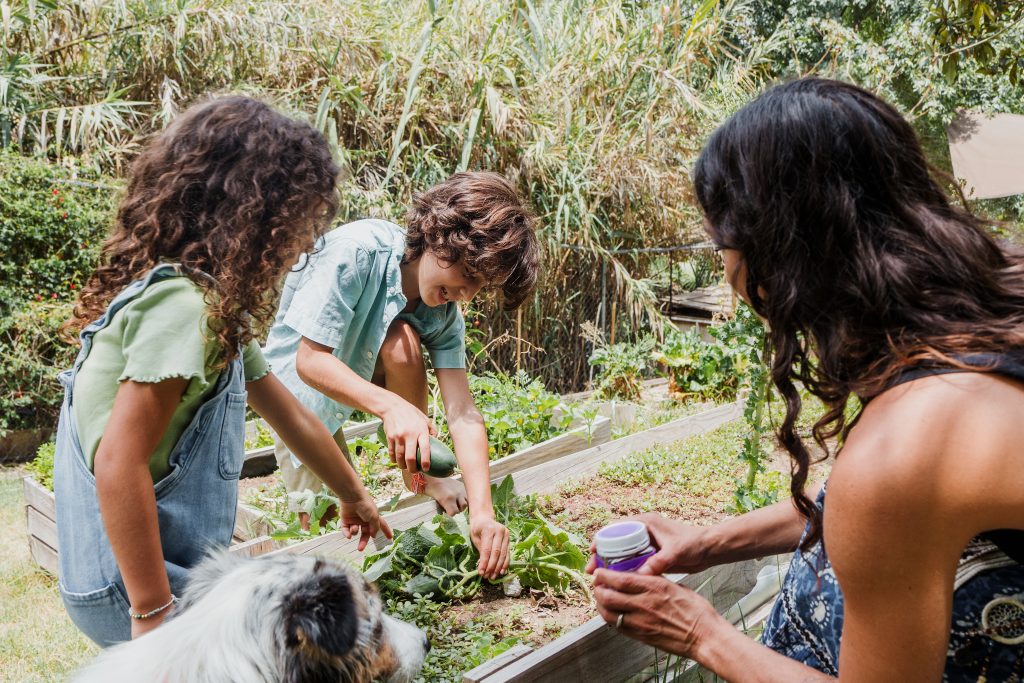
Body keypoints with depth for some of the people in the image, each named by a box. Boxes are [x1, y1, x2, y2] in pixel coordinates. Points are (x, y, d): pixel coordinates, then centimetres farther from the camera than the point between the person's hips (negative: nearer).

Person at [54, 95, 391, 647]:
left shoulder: (213, 306, 10)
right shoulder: (182, 305, -22)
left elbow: (289, 415, 20)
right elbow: (119, 464, -26)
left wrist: (353, 495, 31)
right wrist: (153, 614, -22)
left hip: (184, 571, 9)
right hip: (138, 582, -9)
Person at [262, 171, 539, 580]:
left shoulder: (445, 311, -17)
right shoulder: (356, 250, -33)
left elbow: (463, 414, -23)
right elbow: (311, 360, -35)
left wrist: (482, 512, -36)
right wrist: (391, 406, -51)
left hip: (357, 381, 4)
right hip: (299, 383, -3)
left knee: (402, 341, -29)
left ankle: (420, 475, -10)